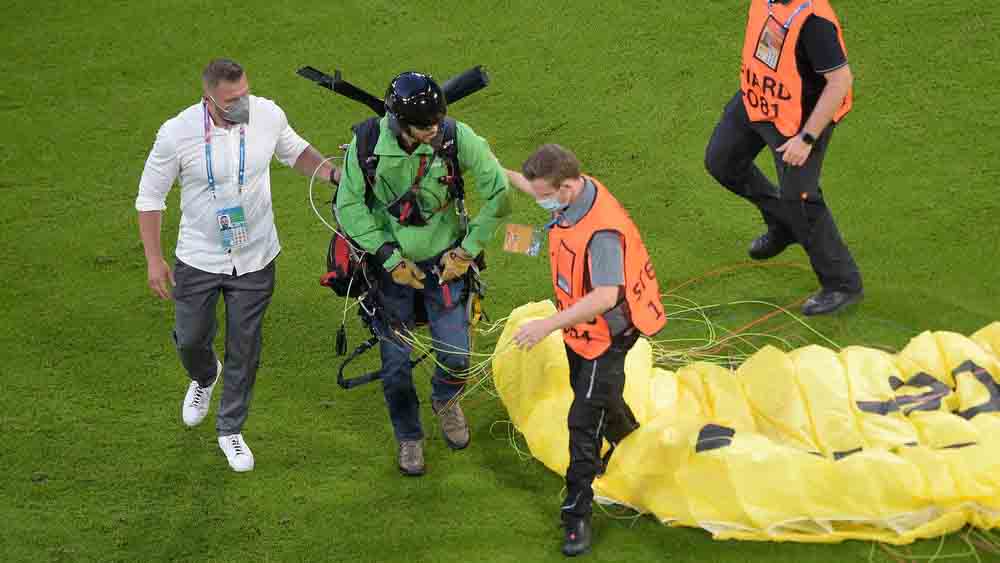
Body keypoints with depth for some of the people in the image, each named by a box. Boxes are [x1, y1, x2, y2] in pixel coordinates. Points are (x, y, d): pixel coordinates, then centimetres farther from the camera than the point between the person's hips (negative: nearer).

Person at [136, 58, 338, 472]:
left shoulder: (267, 115, -14)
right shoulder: (177, 133, -21)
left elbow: (295, 151, 9)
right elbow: (150, 197, -8)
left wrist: (333, 174, -9)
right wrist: (154, 260, -9)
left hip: (255, 260, 1)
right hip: (198, 260, -1)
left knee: (245, 349, 11)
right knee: (191, 339, 15)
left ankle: (231, 430, 31)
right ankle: (204, 378, 53)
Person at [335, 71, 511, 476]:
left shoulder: (456, 137, -22)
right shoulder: (367, 142, -21)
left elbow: (498, 193, -12)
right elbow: (349, 206, -11)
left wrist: (469, 249, -9)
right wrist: (390, 258, -14)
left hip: (443, 259, 0)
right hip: (392, 262, 0)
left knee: (455, 357, 1)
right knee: (395, 361, 6)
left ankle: (445, 401, 37)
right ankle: (408, 437, 32)